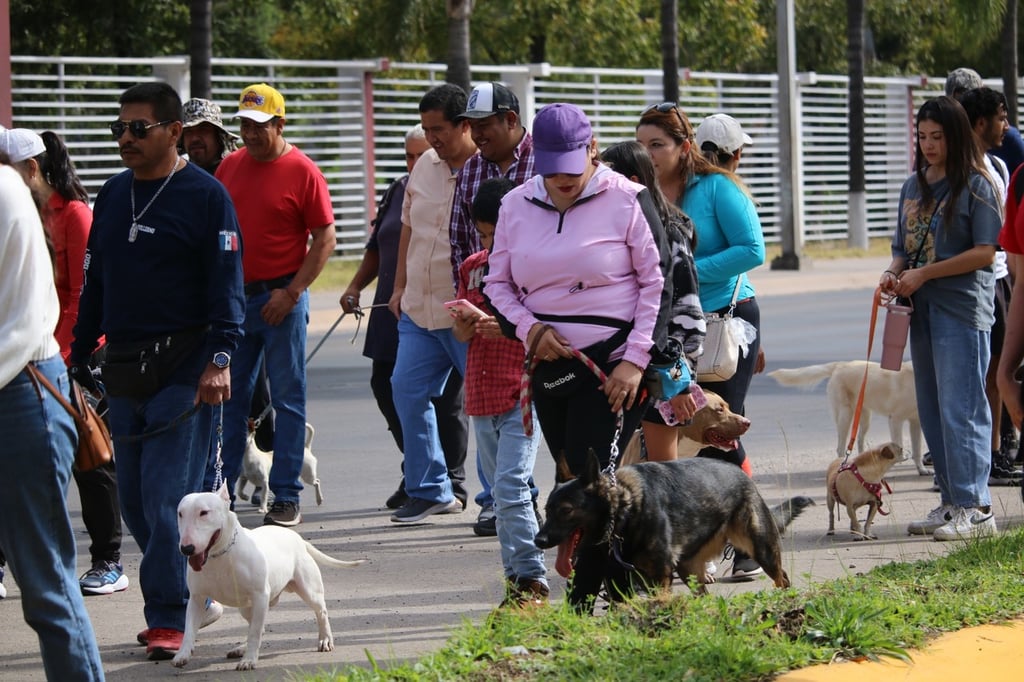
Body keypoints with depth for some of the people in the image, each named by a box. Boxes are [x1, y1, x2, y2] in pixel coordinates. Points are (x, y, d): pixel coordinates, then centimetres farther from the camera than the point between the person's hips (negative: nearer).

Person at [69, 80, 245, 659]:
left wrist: (219, 358, -19)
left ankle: (169, 618, -6)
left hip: (182, 368, -7)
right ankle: (195, 597, 19)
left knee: (166, 496, -10)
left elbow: (226, 285, -10)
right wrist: (79, 356, 16)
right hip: (123, 367, 7)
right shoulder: (113, 195, 14)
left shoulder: (205, 195, -6)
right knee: (135, 500, 7)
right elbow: (95, 282, 19)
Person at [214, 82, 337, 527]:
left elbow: (325, 240, -8)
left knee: (287, 398, 0)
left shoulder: (302, 172, -7)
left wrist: (291, 292, -14)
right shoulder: (230, 166, 9)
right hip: (233, 297, 5)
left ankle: (286, 498, 3)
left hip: (281, 298, -5)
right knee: (229, 398, 8)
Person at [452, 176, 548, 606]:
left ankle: (530, 578, -12)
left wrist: (510, 327, -23)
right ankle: (517, 574, 20)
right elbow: (462, 335, 15)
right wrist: (465, 321, -7)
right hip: (482, 396, 7)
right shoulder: (472, 268, 12)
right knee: (501, 492, 12)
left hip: (523, 395, -7)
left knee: (510, 487, -16)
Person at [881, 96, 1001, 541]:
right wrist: (894, 273, -2)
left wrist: (924, 274, -15)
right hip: (922, 309, 8)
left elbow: (985, 252, -12)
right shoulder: (913, 187, 15)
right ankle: (951, 501, 15)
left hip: (962, 308, -8)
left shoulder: (975, 186, -7)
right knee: (932, 410, 9)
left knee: (960, 408, -10)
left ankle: (975, 507, -8)